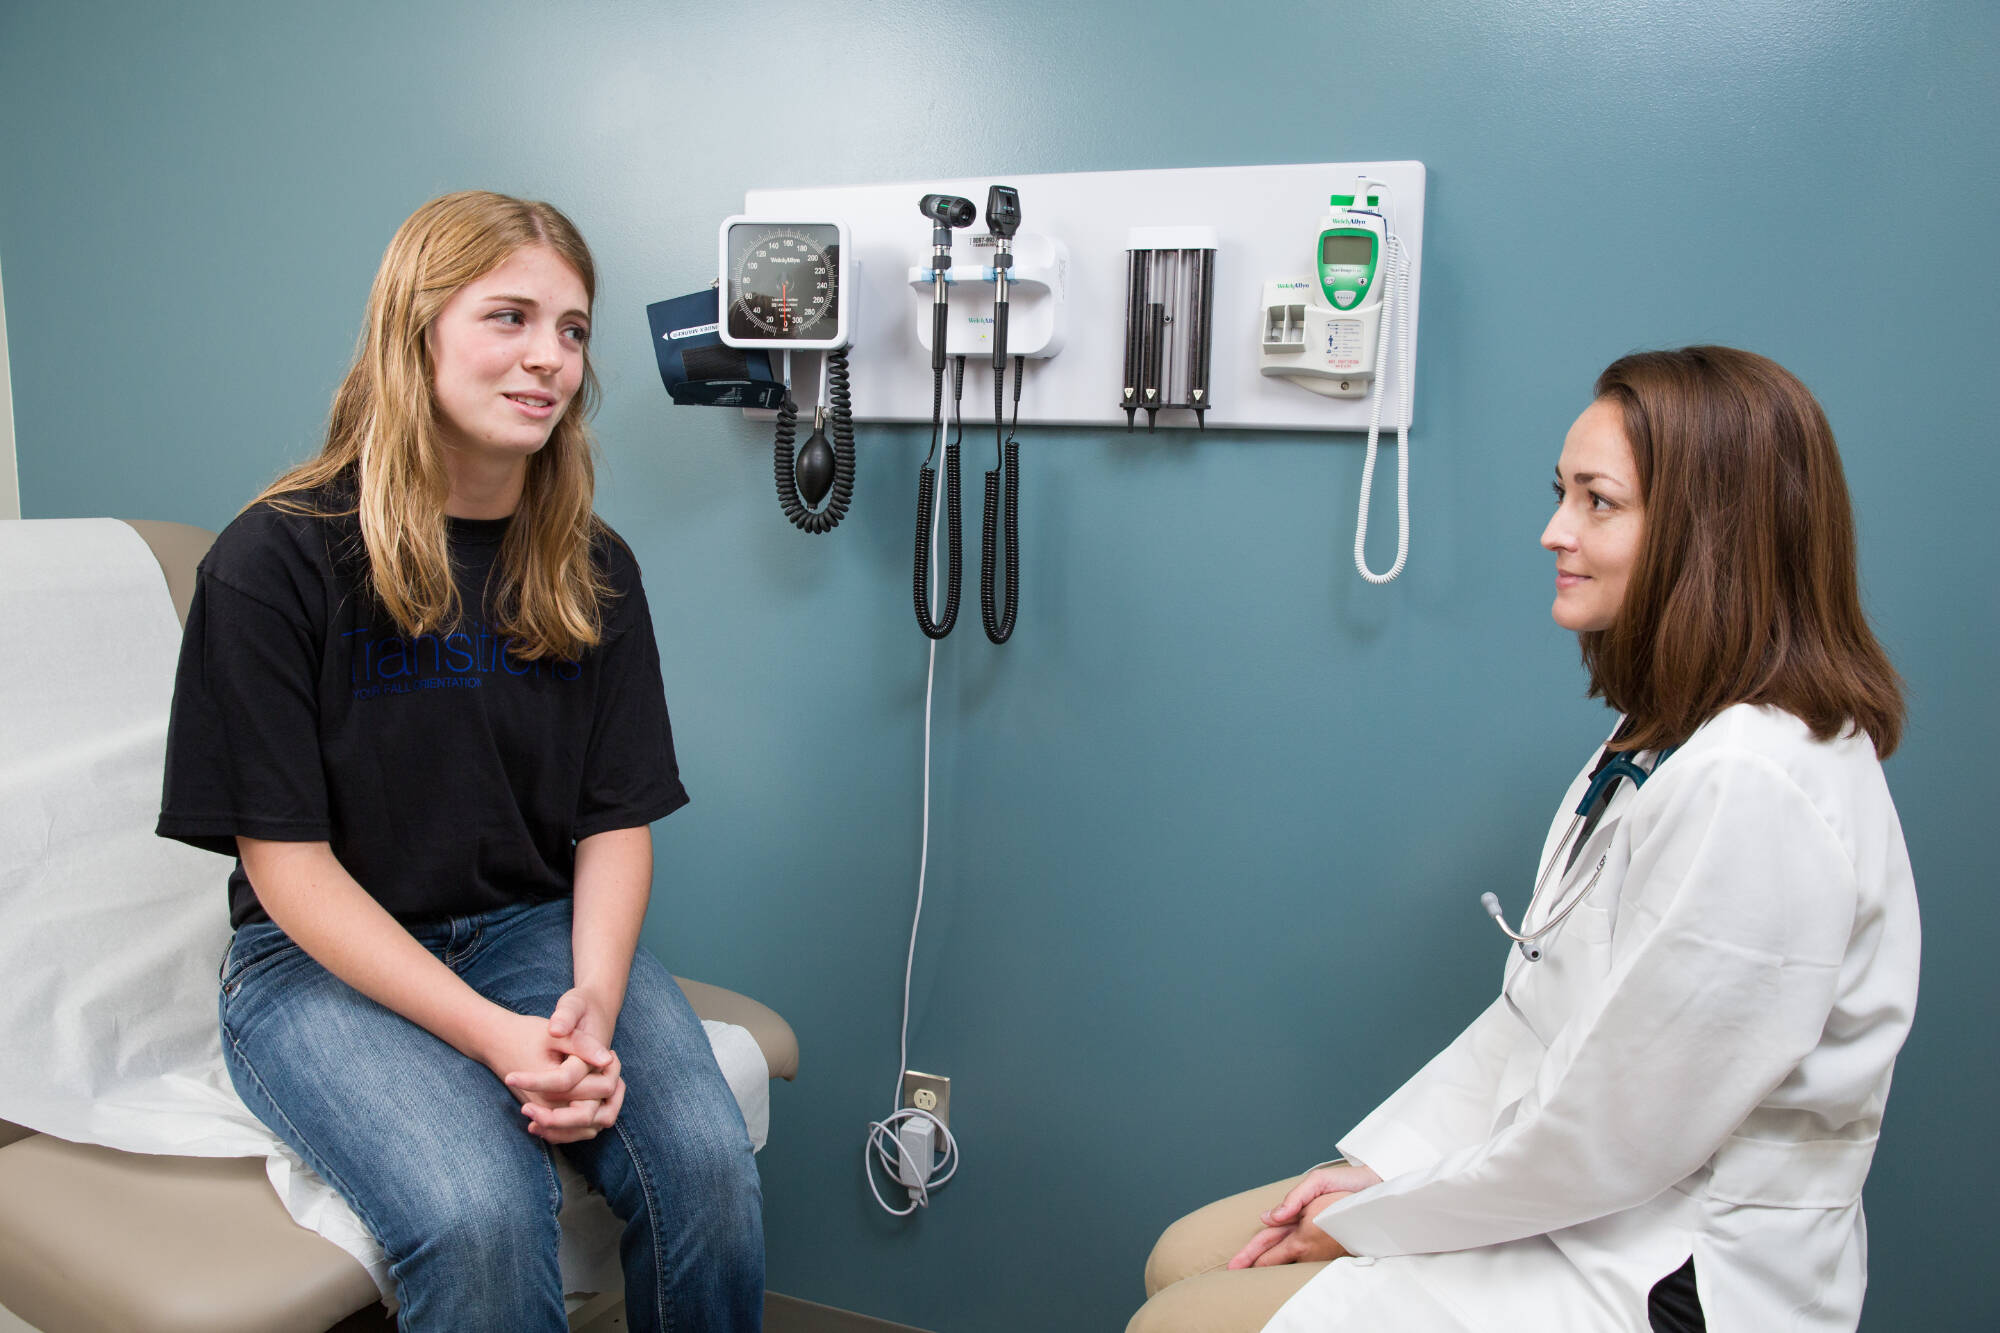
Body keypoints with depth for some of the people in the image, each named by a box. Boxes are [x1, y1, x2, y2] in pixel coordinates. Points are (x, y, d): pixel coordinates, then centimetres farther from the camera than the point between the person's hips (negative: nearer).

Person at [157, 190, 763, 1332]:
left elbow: (616, 822, 2)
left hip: (538, 927, 3)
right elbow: (287, 861, -11)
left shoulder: (591, 570, 3)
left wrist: (592, 1005, -17)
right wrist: (495, 1035, -21)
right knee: (483, 1218, -29)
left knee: (709, 1169, -22)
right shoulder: (276, 560, -9)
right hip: (327, 956, -3)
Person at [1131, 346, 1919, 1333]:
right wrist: (1378, 1167, 2)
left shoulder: (1752, 790, -27)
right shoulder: (1663, 740, 6)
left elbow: (1609, 1137, -24)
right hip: (1570, 1202, 9)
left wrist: (1370, 1221, -11)